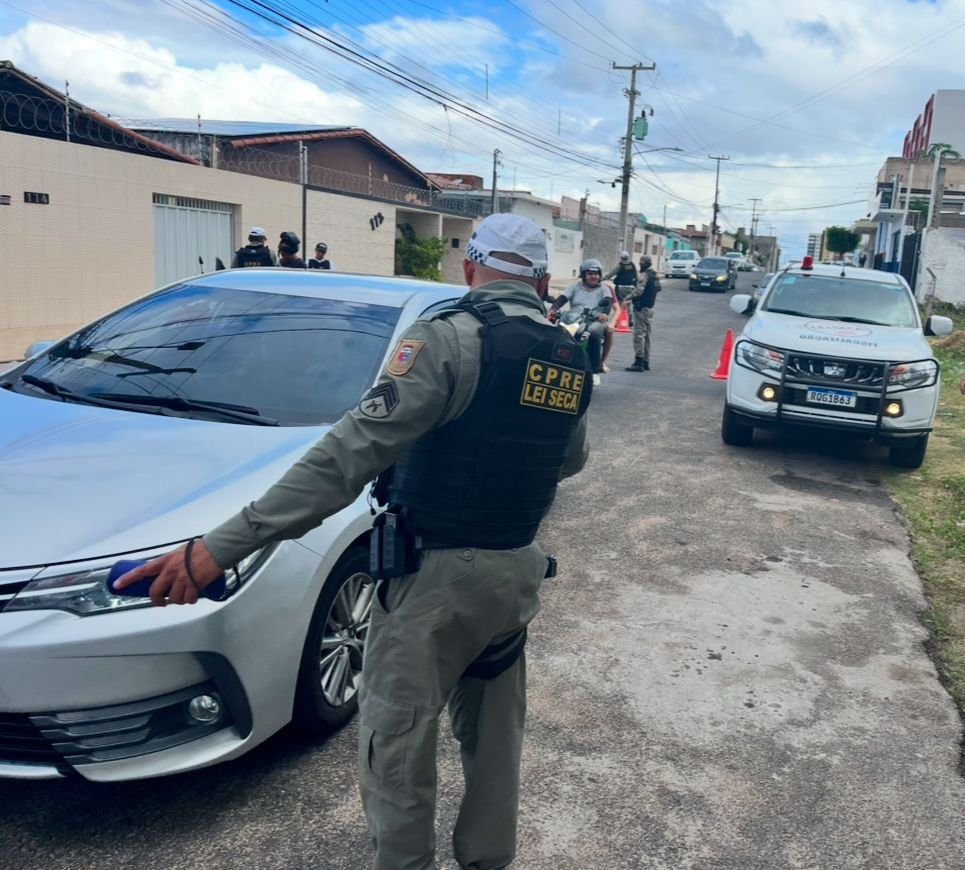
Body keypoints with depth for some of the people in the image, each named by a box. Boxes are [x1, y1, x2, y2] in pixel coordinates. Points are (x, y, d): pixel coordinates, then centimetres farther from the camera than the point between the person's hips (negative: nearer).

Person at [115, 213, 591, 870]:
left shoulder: (450, 340, -18)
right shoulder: (571, 359, 3)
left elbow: (352, 452, -27)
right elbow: (572, 459, 18)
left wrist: (222, 546, -29)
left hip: (436, 575, -7)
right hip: (517, 570, 7)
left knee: (398, 742, 8)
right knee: (494, 730, 23)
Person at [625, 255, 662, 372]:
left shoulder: (644, 275, -14)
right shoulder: (655, 276, 15)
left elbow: (639, 290, -25)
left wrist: (628, 298, -18)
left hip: (641, 308, -10)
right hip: (650, 308, 10)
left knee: (638, 335, -10)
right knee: (646, 336, 13)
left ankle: (639, 362, -14)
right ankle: (646, 362, 17)